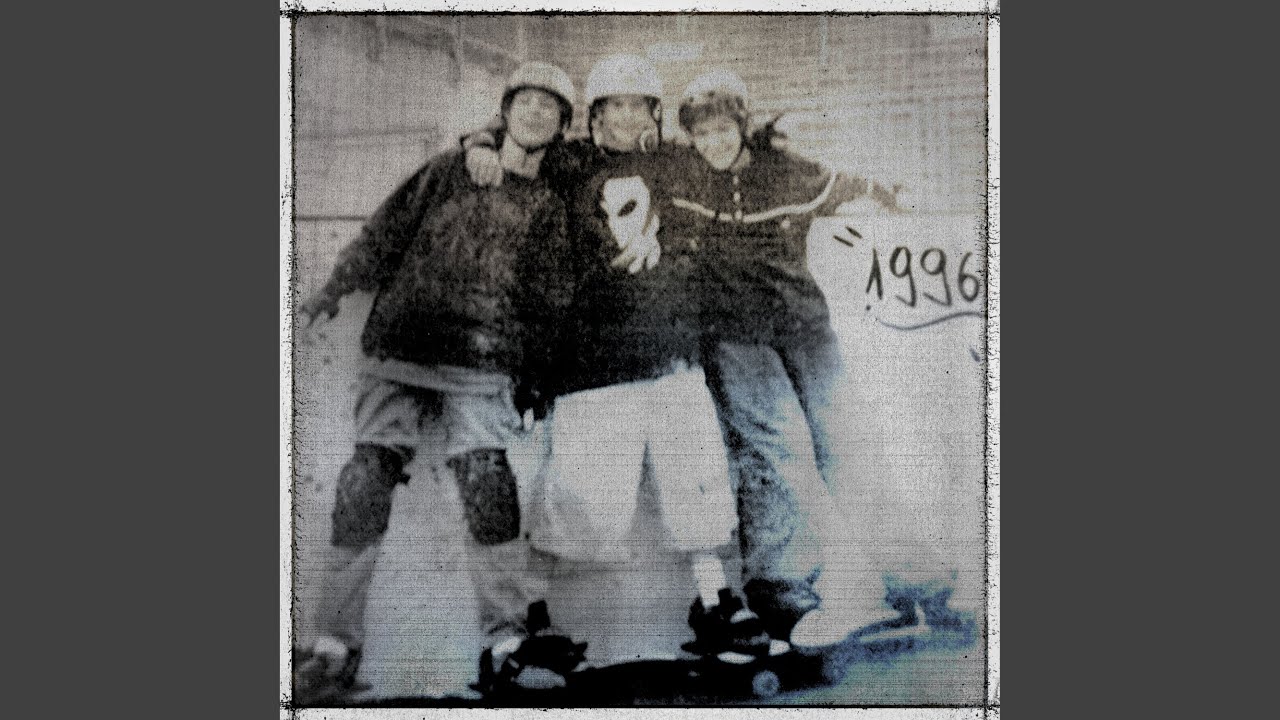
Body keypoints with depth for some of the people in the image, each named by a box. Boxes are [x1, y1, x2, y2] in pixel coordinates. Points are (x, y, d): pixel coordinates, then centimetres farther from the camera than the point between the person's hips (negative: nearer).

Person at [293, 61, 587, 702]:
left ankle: (509, 639, -3)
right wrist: (331, 293, 5)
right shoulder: (448, 170, 12)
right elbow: (386, 234, 11)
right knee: (366, 480, -8)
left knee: (489, 489, -12)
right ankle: (336, 643, -3)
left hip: (480, 365, 0)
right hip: (399, 348, 0)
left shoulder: (549, 207, 12)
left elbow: (546, 300, 13)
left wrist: (534, 377, 8)